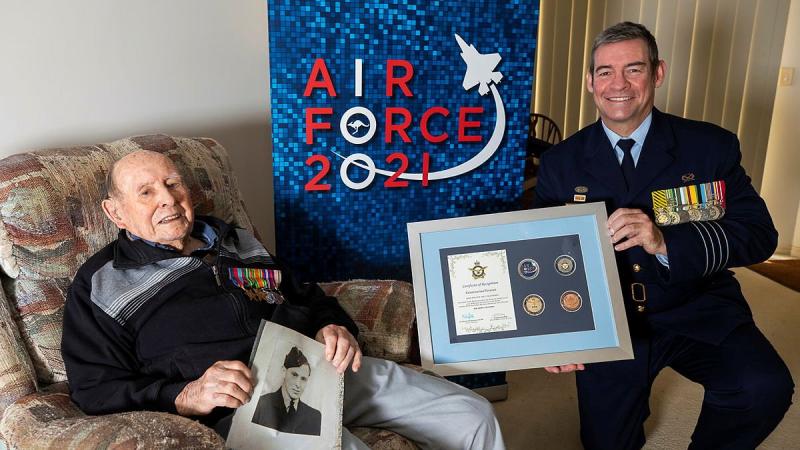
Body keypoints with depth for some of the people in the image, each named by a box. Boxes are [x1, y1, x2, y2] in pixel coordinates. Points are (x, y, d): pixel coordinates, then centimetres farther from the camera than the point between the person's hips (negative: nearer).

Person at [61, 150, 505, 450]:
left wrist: (334, 327, 5)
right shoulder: (100, 284, 10)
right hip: (239, 401, -5)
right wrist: (183, 397, -16)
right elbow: (95, 389, 2)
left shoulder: (235, 240, 26)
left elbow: (306, 295, 29)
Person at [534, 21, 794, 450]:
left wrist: (665, 241, -29)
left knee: (765, 389, -27)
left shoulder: (711, 146, -5)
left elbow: (759, 234, -11)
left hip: (699, 314, 0)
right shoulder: (560, 163, -3)